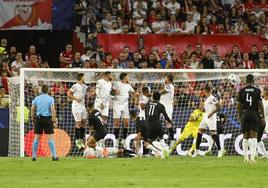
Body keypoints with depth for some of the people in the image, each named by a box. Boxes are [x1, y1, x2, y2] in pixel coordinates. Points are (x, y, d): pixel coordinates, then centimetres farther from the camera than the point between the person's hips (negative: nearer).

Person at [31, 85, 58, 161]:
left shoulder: (36, 98, 6)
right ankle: (54, 156, -6)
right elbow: (53, 110, -11)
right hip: (47, 118, -3)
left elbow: (32, 109, 3)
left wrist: (33, 119, 10)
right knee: (50, 137, -2)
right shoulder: (50, 99, -3)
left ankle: (34, 156, 9)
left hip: (38, 118, 3)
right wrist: (54, 119, -7)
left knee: (36, 138, 8)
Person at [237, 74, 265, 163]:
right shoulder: (257, 91, -2)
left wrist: (239, 116, 14)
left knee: (245, 136, 11)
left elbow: (239, 105, 3)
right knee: (254, 136, -3)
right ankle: (252, 156, -14)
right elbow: (260, 104, -4)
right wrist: (262, 117, 2)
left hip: (245, 113, 2)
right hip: (255, 114, -2)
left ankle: (246, 157, 11)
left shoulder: (241, 91, 2)